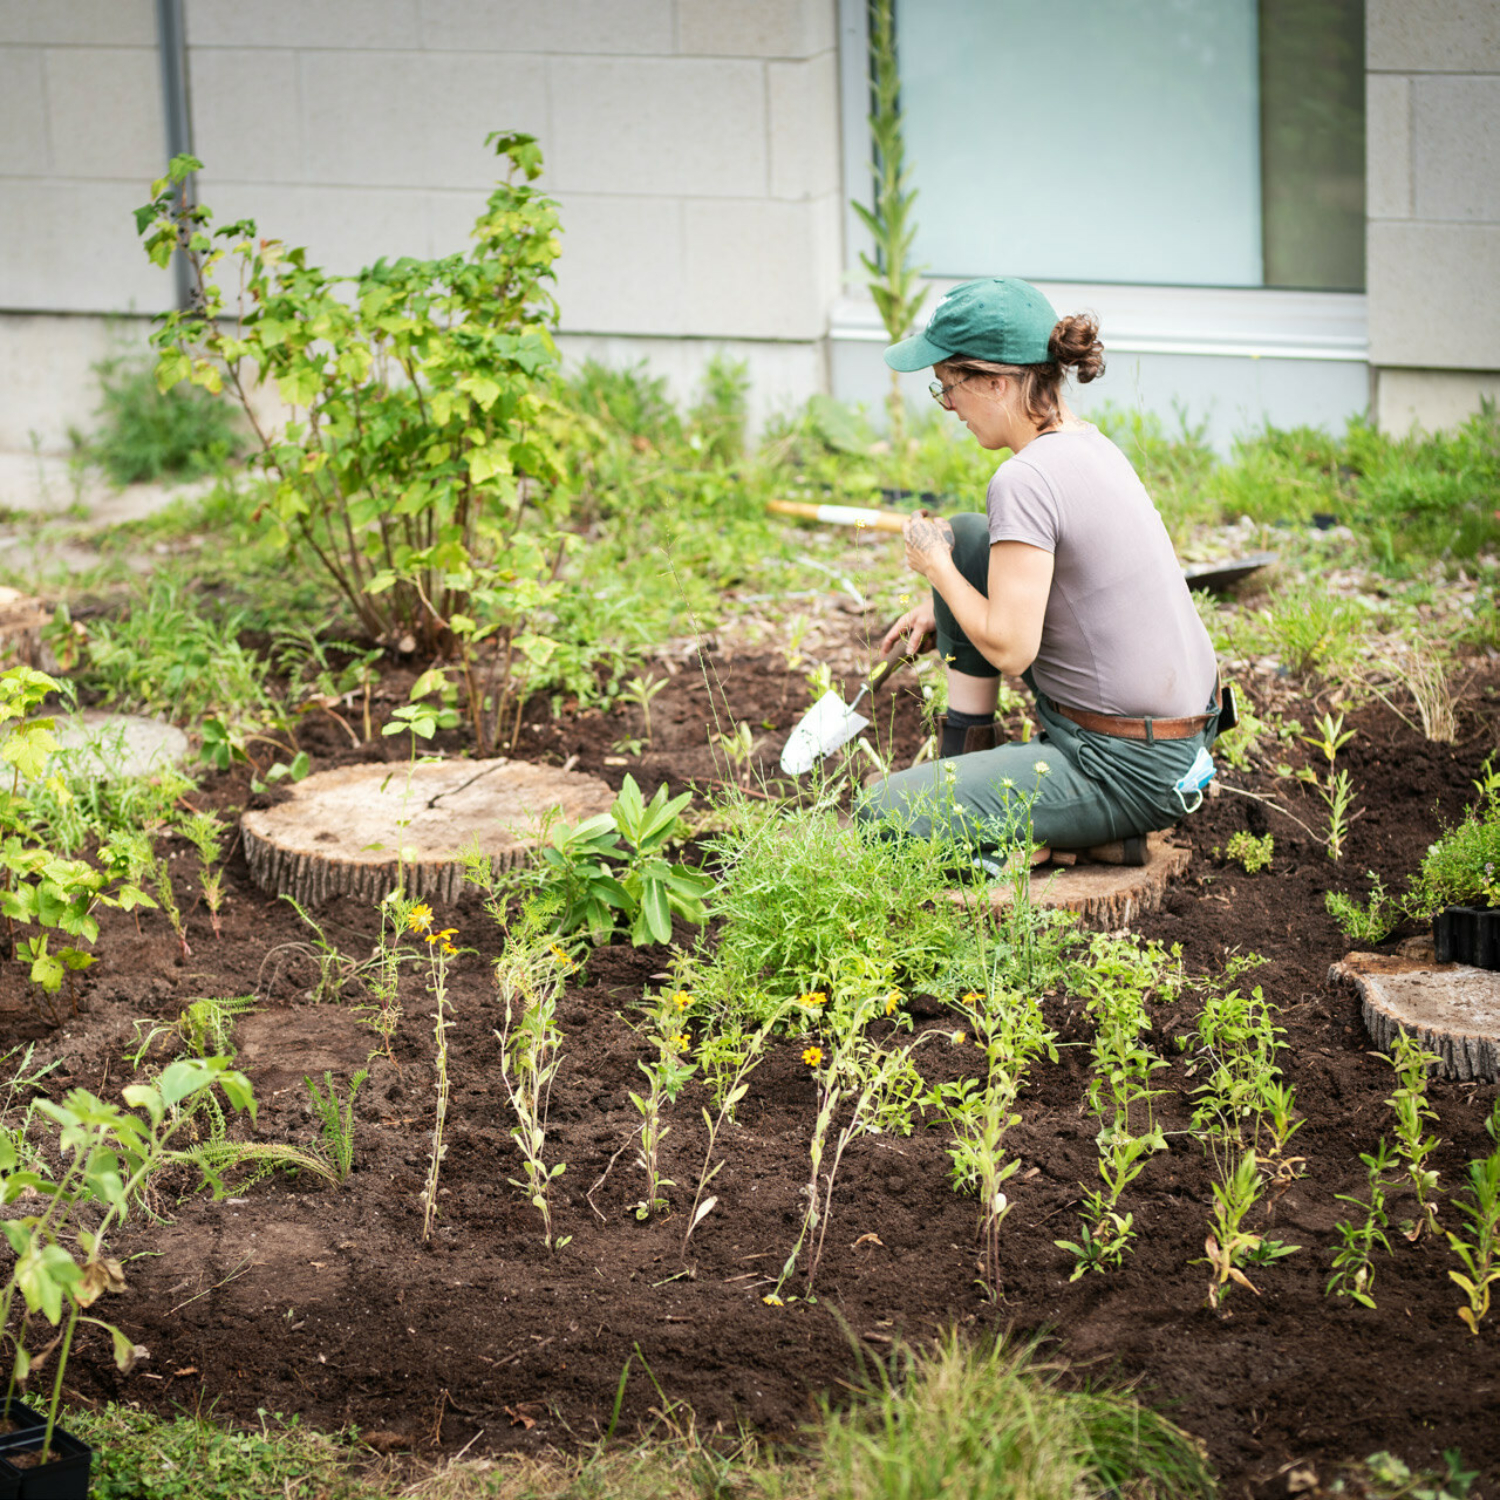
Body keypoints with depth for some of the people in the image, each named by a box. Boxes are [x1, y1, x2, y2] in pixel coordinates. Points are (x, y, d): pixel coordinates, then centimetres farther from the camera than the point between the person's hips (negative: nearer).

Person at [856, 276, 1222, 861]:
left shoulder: (1026, 480, -23)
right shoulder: (1087, 441, 6)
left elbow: (1009, 648, -21)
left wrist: (936, 566, -6)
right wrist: (942, 604, 23)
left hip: (1129, 770, -9)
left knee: (879, 817, -5)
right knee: (963, 538, 14)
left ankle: (1100, 831, 0)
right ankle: (966, 761, 20)